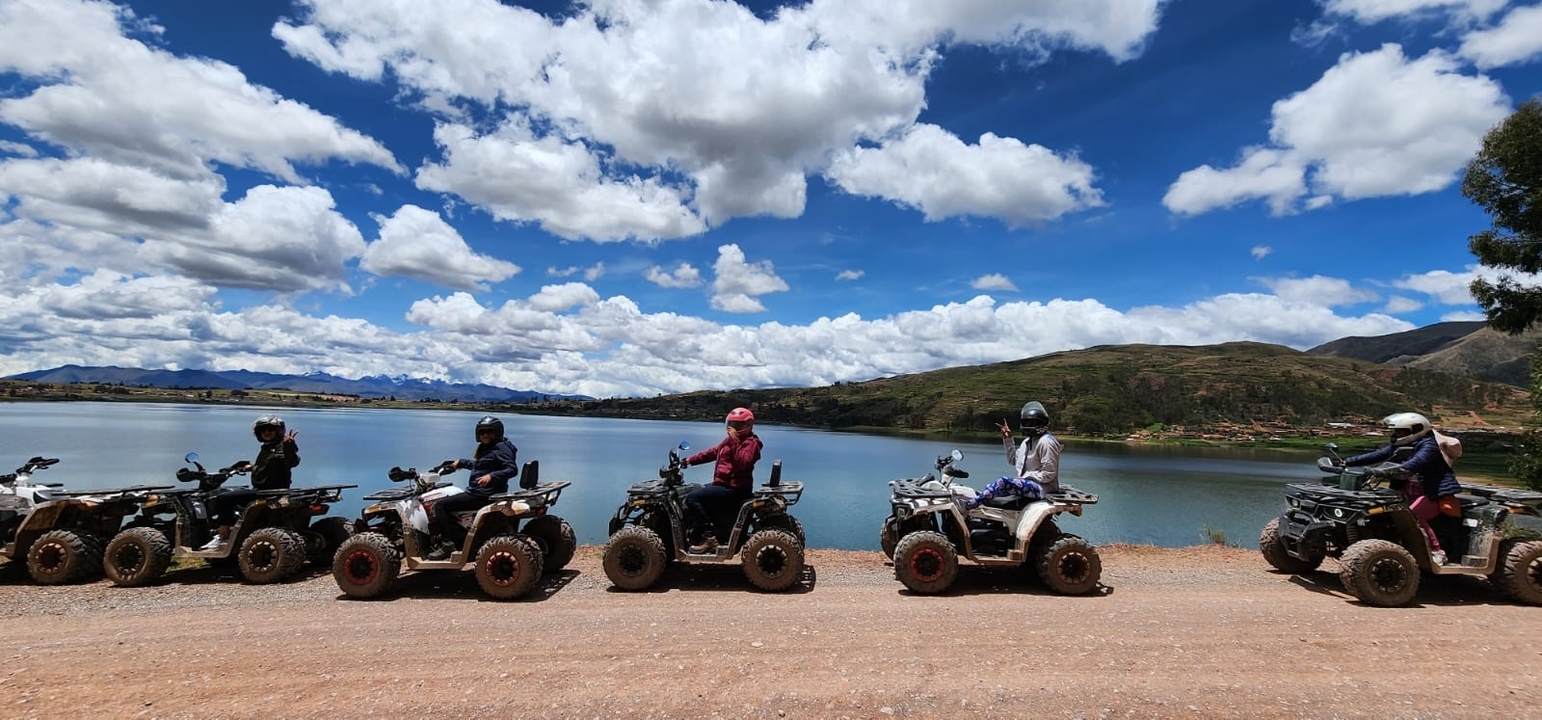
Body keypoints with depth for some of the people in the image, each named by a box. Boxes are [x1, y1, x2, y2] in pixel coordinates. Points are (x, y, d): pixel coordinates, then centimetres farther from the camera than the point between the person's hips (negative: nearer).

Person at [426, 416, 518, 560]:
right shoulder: (485, 448, 18)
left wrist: (491, 476, -34)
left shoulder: (501, 448, -12)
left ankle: (447, 544, -12)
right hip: (476, 492, 11)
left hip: (484, 495, -11)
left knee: (440, 506, -11)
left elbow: (513, 469, -24)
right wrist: (461, 462, 40)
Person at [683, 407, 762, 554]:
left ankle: (708, 537, -17)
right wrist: (690, 460, 12)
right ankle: (695, 530, 22)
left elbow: (744, 463, -27)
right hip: (722, 484, 11)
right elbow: (712, 452, 19)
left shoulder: (751, 442, -11)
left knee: (692, 498, -20)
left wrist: (734, 441, -26)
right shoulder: (731, 439, 18)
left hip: (734, 489, -11)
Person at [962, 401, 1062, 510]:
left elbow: (1048, 474, -18)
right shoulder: (1028, 440, 17)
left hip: (1043, 487, -11)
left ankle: (967, 504, -31)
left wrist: (1024, 476, -17)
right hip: (1027, 484, 11)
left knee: (1005, 483, -30)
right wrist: (1008, 439, 14)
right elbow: (1013, 460, 22)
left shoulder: (1046, 442, -15)